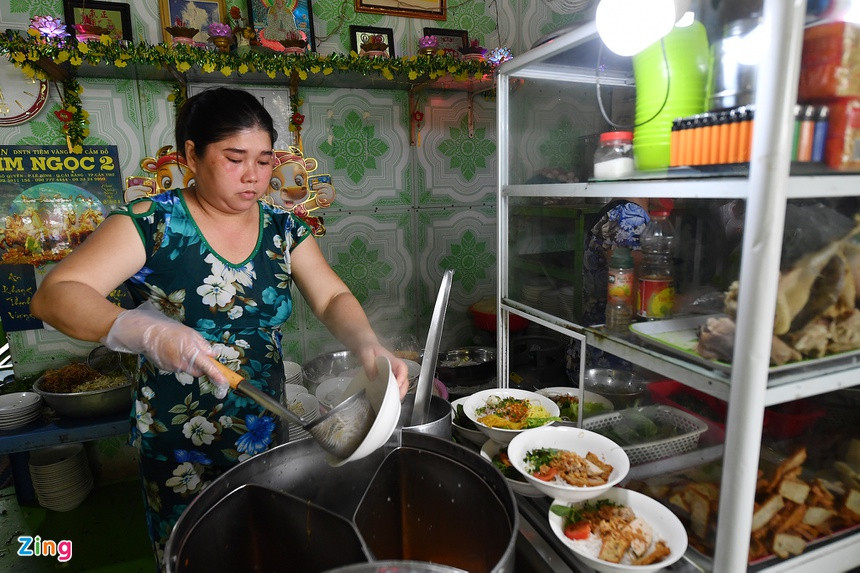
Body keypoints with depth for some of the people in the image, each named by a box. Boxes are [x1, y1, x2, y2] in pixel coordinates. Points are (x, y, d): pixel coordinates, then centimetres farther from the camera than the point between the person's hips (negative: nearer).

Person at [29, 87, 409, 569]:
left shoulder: (283, 229, -1)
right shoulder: (153, 223, -12)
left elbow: (333, 298, -5)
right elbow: (53, 295, -18)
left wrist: (369, 346, -25)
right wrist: (146, 331, -36)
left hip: (266, 437, 4)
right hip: (180, 452, -3)